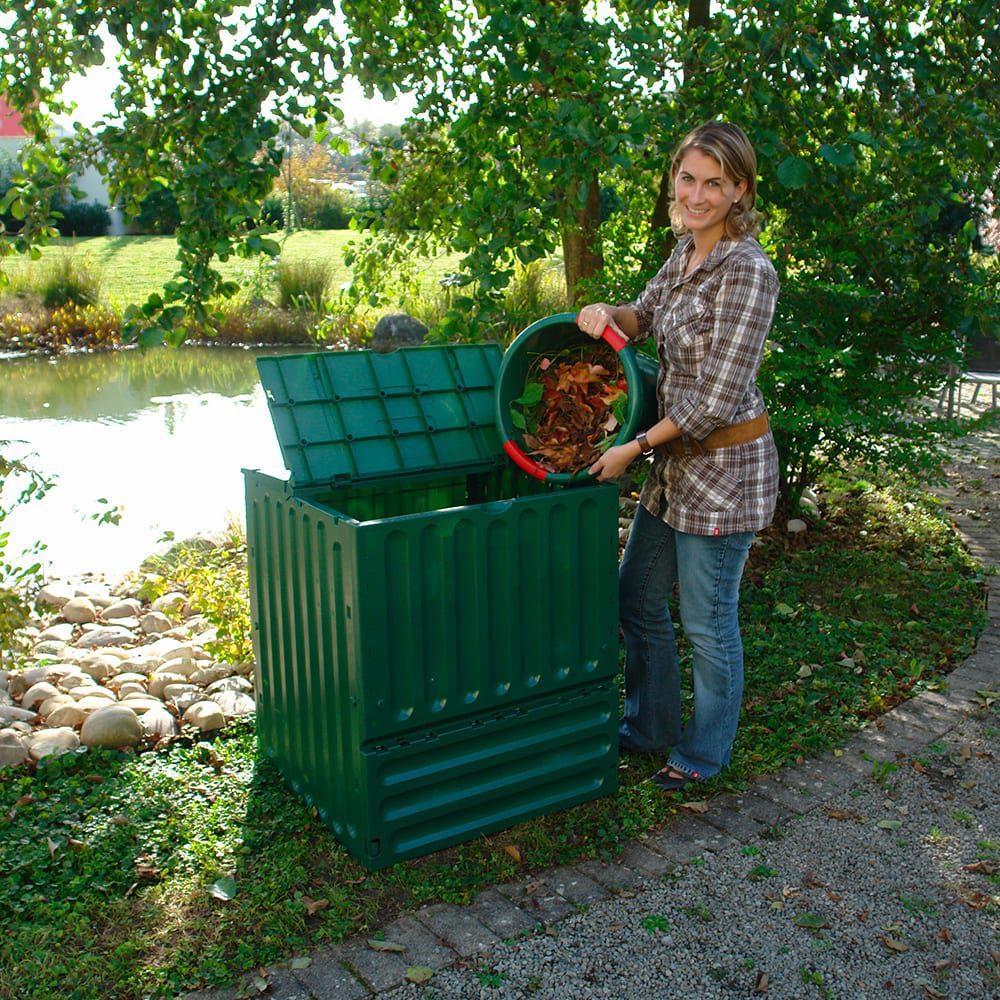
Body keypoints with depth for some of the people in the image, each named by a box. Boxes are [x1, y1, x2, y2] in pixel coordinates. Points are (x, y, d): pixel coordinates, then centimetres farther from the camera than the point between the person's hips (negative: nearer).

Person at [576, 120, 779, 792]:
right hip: (677, 459, 9)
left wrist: (635, 448, -16)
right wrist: (607, 313, -3)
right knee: (639, 599, 19)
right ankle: (650, 726, 40)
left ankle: (704, 754, 30)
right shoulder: (686, 252, 5)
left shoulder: (748, 271, -21)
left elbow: (717, 399, -24)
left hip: (725, 465, -9)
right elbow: (645, 317, 21)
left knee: (708, 621, 7)